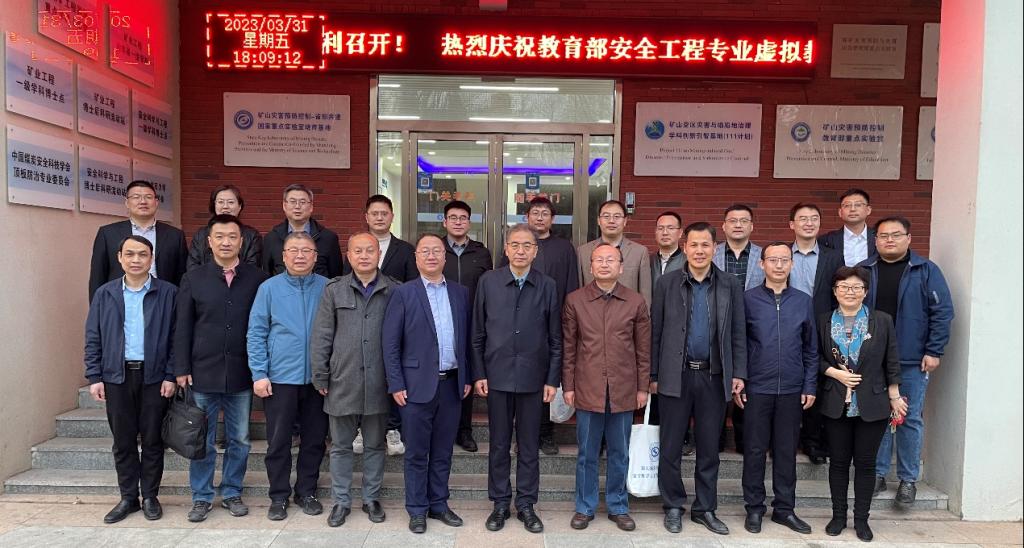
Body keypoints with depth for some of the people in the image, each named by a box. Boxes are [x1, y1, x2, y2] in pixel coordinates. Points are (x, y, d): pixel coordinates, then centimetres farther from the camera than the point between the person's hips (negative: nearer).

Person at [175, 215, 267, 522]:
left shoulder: (257, 279, 0)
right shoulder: (193, 279, 2)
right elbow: (183, 328, 3)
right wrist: (182, 369, -2)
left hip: (241, 374, 0)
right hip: (203, 373, 0)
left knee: (239, 439, 10)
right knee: (201, 440, 9)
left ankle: (232, 493, 27)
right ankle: (201, 497, 24)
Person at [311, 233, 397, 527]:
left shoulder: (394, 291, 0)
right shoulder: (334, 290, 2)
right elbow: (321, 337, 2)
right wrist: (321, 377, 0)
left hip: (378, 383, 0)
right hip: (342, 382, 1)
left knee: (375, 445, 13)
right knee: (341, 446, 12)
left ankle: (371, 498, 28)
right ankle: (341, 501, 26)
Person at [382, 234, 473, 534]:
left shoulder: (461, 293, 8)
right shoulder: (403, 293, -3)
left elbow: (466, 338, 10)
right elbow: (390, 343, -5)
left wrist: (467, 378, 7)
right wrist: (396, 384, -9)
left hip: (452, 384, 3)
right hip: (418, 385, -3)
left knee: (443, 452, 14)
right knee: (417, 453, 8)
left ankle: (438, 504, 28)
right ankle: (417, 510, 22)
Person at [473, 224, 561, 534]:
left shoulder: (547, 286, 1)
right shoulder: (488, 282, 0)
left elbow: (555, 339, 3)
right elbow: (478, 334, 3)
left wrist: (552, 380, -1)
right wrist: (478, 374, -1)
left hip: (532, 378, 0)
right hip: (497, 376, 0)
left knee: (529, 446, 10)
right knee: (499, 445, 10)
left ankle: (526, 505, 24)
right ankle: (500, 503, 25)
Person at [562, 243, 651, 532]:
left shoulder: (636, 302, 1)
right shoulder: (574, 300, 0)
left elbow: (643, 349, 5)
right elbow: (568, 347, 3)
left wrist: (643, 387, 4)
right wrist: (568, 386, 1)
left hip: (623, 391, 1)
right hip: (587, 389, 0)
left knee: (619, 454, 13)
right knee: (586, 454, 10)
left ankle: (618, 507, 29)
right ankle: (584, 507, 26)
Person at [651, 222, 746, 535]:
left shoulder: (730, 286, 4)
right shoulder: (667, 283, 0)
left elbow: (738, 334, 6)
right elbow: (655, 332, 0)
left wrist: (739, 373, -1)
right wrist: (653, 375, -1)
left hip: (715, 376, 1)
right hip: (676, 376, -1)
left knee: (709, 447, 11)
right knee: (671, 447, 7)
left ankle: (705, 509, 26)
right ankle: (673, 507, 23)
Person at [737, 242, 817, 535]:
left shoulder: (803, 301, 5)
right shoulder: (748, 299, -2)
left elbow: (811, 348, 8)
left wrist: (810, 386, 4)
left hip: (792, 389, 2)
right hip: (756, 388, -2)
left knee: (787, 450, 10)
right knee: (755, 449, 6)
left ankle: (784, 508, 24)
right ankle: (754, 508, 19)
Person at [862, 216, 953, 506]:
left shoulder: (926, 271, -1)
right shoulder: (863, 271, 5)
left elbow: (943, 311, -3)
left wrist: (934, 351, -9)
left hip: (912, 362, -2)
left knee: (911, 419, 6)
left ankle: (908, 479, 19)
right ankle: (877, 473, 21)